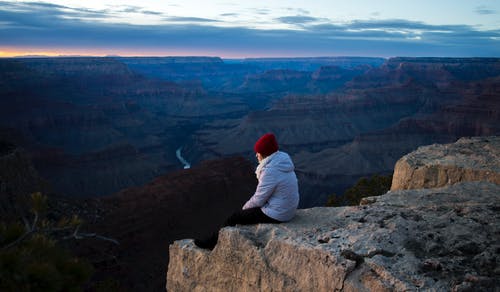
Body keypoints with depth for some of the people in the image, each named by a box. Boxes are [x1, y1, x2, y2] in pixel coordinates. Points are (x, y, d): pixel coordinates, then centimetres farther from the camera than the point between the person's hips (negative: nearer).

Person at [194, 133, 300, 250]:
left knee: (234, 218, 6)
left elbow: (258, 199, -19)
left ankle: (213, 242, 24)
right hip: (287, 209, 9)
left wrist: (245, 207, 1)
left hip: (275, 214, -9)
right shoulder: (282, 160, 4)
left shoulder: (270, 171, -26)